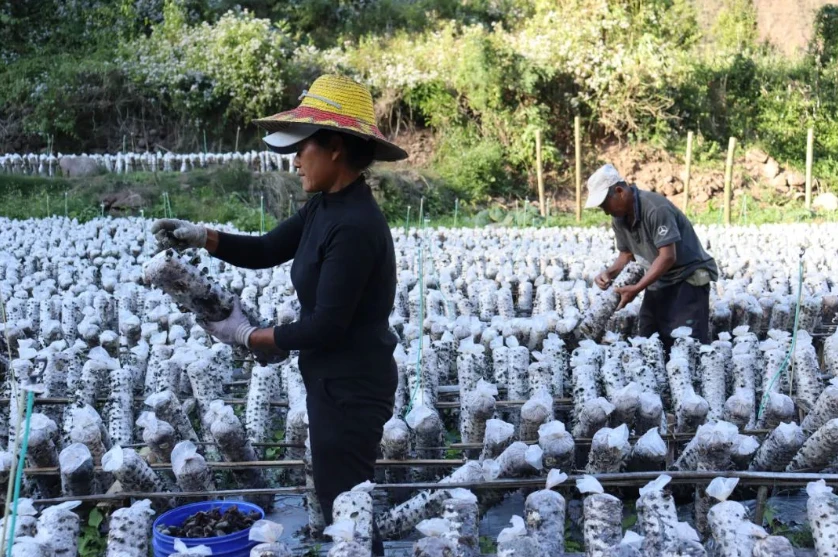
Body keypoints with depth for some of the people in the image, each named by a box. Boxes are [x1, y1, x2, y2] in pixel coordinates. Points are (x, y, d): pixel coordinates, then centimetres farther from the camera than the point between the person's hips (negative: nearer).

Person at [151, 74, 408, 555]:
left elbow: (325, 327, -25)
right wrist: (201, 237, -3)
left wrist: (248, 336, -13)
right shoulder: (326, 206, 3)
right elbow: (267, 250, 13)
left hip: (352, 387, -10)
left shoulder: (355, 225, -26)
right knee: (340, 503, 20)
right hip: (334, 379, 10)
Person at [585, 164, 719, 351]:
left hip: (688, 278, -8)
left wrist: (636, 289, -30)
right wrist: (609, 273, -10)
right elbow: (627, 254, 10)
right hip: (659, 281, 8)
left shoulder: (656, 209, -25)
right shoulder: (619, 218, 1)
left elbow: (668, 257, -27)